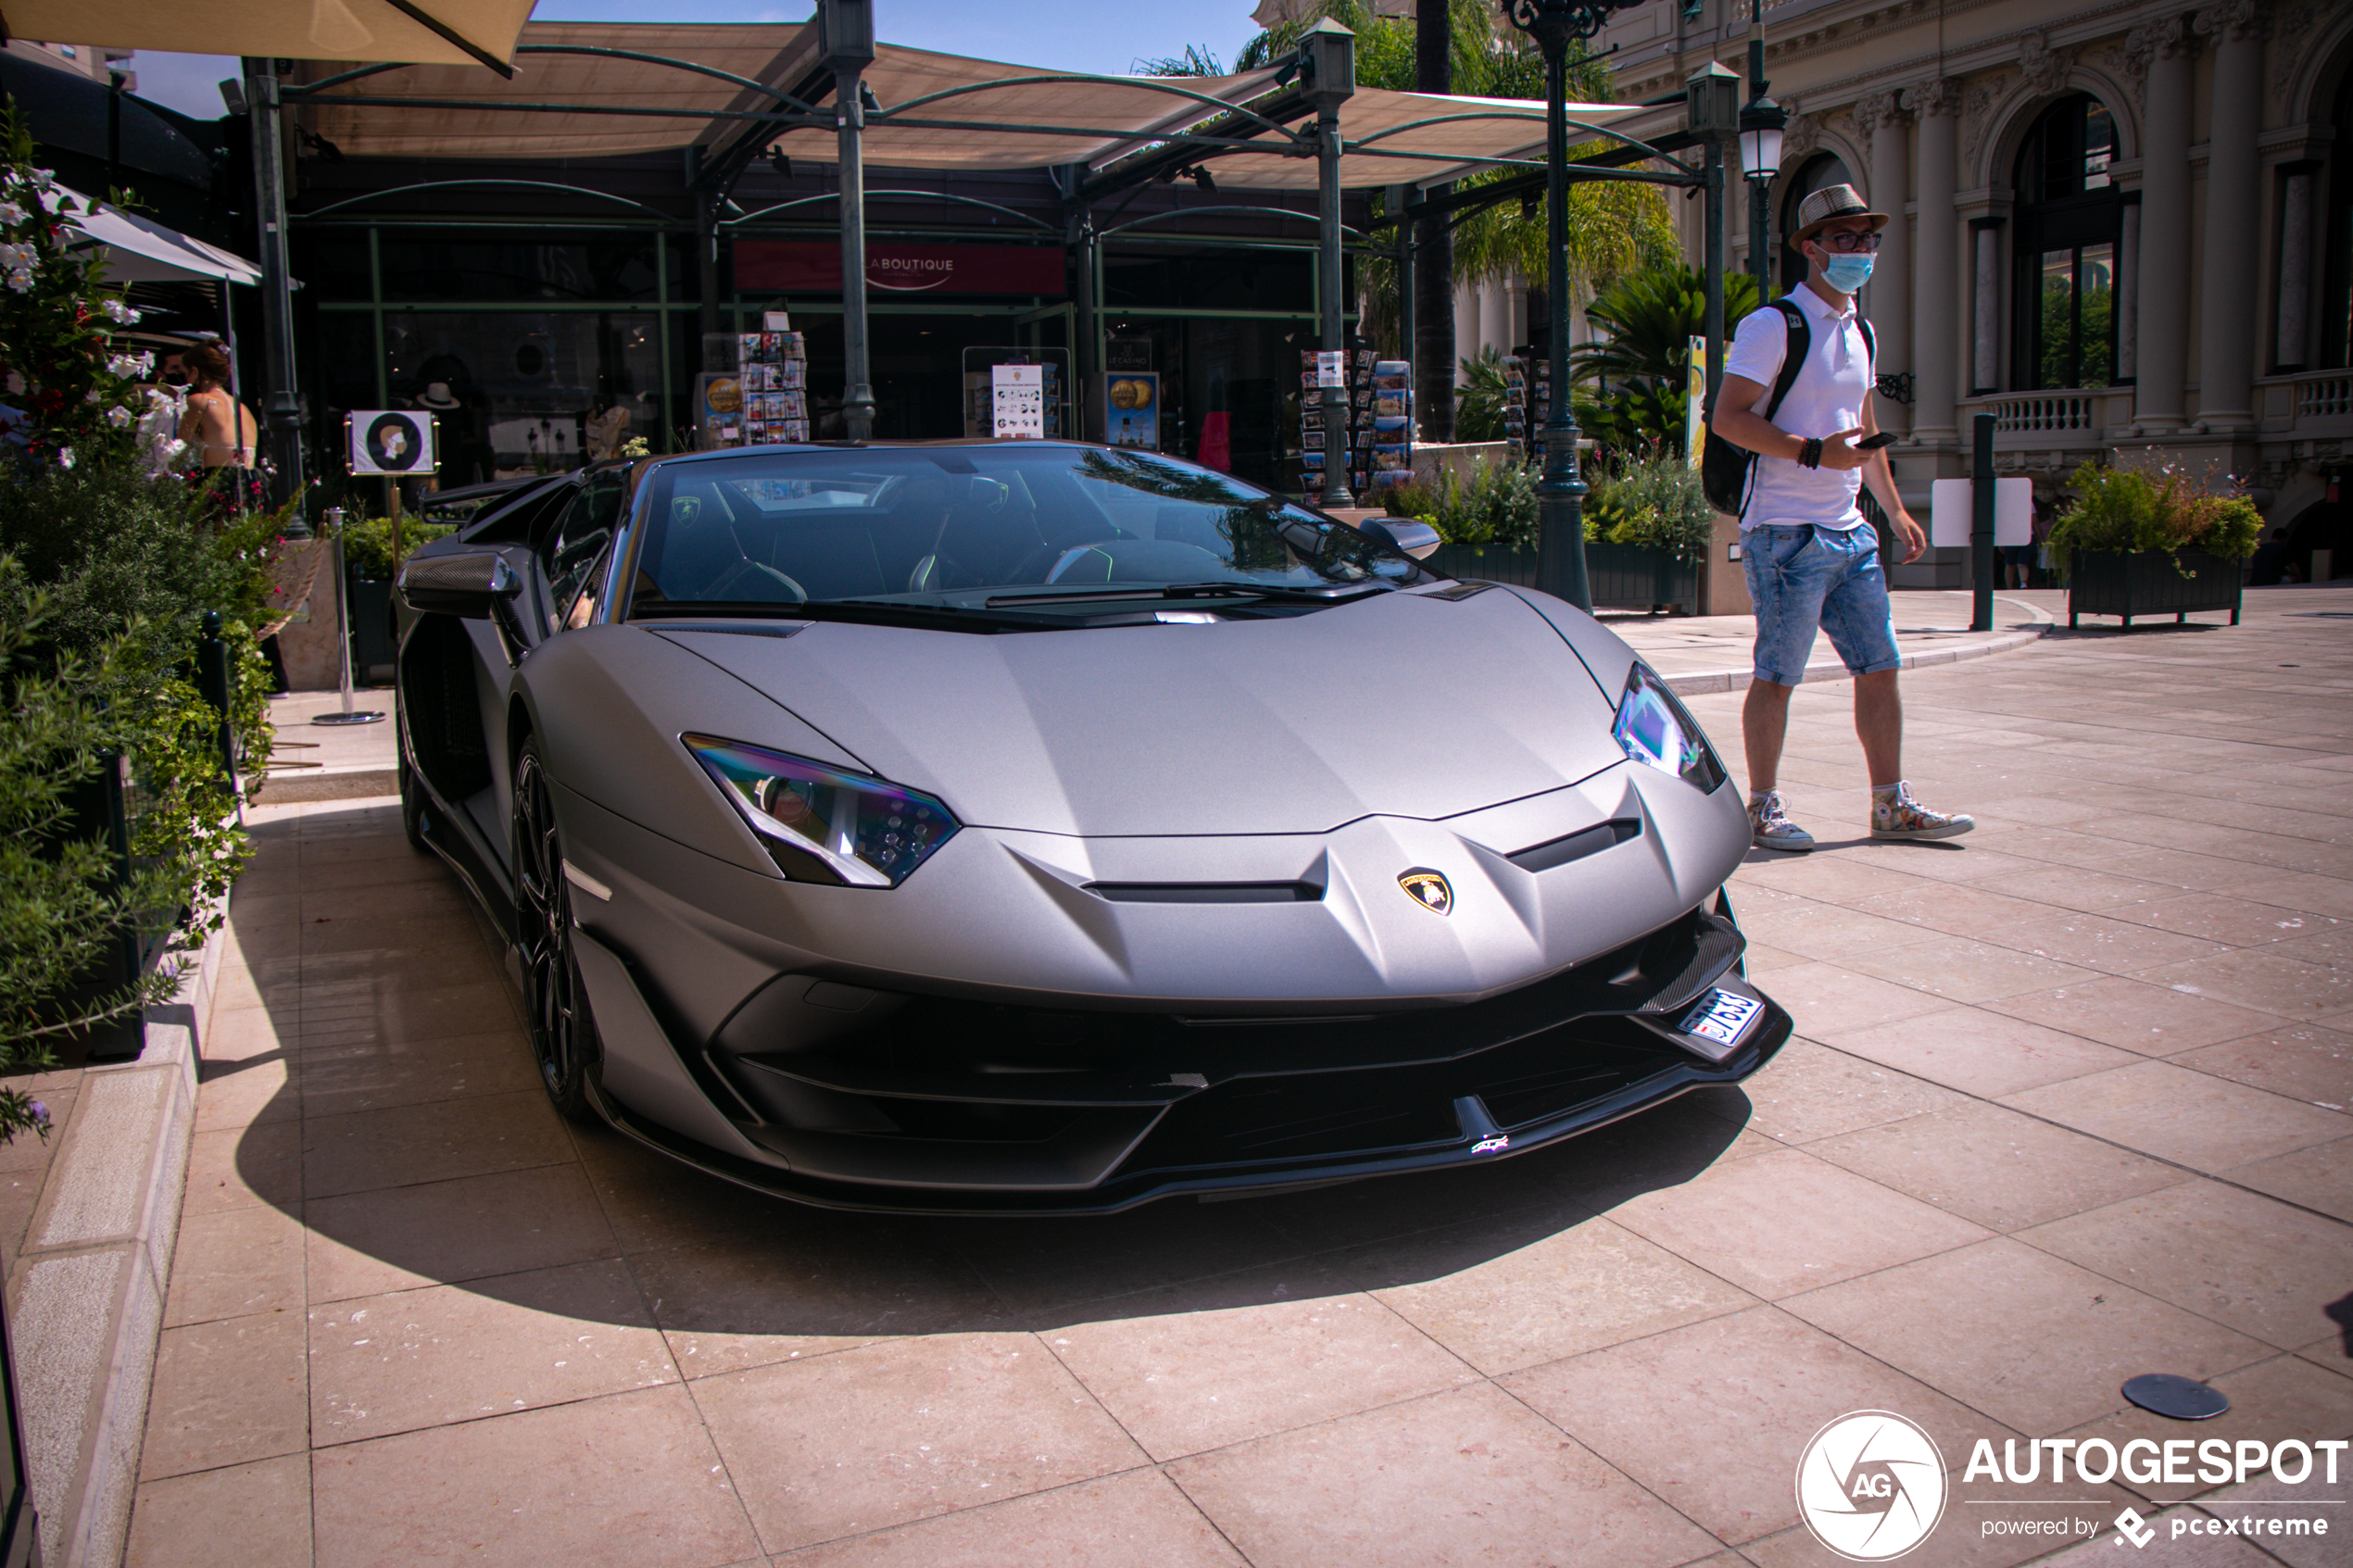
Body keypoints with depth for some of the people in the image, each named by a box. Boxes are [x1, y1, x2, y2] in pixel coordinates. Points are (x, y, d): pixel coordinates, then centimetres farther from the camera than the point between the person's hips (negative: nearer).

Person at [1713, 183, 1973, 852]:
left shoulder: (1859, 331, 19)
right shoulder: (1774, 325, -7)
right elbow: (1728, 416, -16)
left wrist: (1895, 509, 23)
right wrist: (1813, 453, -23)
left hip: (1850, 532, 8)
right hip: (1786, 533, -8)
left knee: (1879, 667, 8)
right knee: (1777, 676, -3)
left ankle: (1891, 804, 16)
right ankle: (1762, 808, 8)